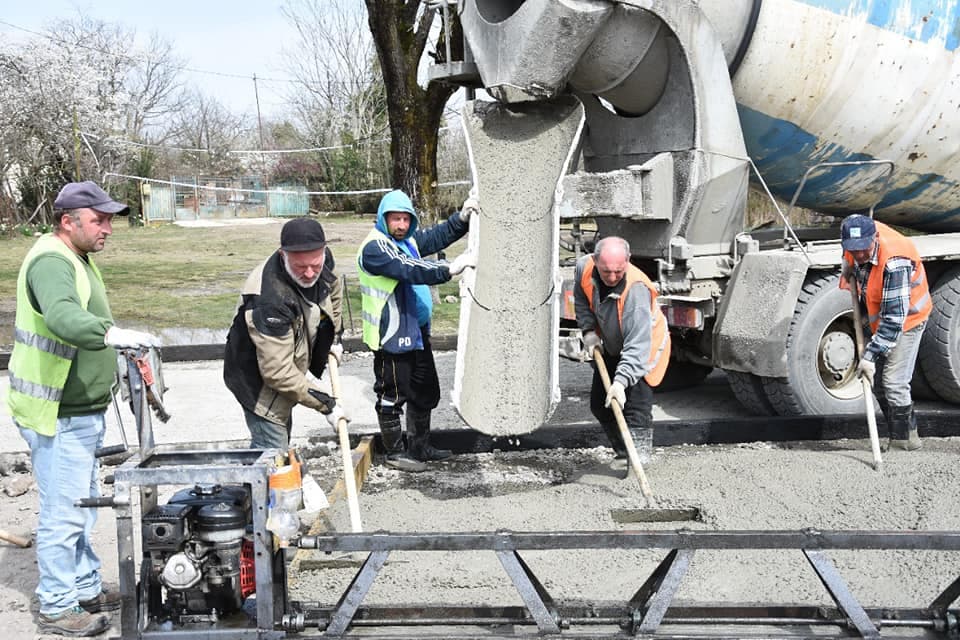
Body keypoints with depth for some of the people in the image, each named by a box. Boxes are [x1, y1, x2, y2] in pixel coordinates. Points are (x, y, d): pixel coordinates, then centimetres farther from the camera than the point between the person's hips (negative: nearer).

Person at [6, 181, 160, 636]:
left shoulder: (76, 259, 15)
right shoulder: (51, 262, -19)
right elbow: (62, 316, -39)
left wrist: (120, 347, 18)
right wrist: (112, 334, -52)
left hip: (81, 412, 11)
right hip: (57, 416, -11)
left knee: (82, 507, 20)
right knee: (64, 513, -3)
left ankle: (87, 590, 33)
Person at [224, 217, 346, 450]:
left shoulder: (322, 258, -15)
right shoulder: (268, 299, -39)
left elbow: (333, 289, 13)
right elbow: (278, 372, -36)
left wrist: (334, 337, 8)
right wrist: (325, 404, -31)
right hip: (257, 380, -9)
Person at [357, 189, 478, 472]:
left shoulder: (408, 239, 11)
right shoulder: (374, 247, -18)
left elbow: (437, 236, 12)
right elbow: (408, 269, -31)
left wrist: (461, 218, -8)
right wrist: (449, 269, -39)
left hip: (417, 332, 10)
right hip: (391, 335, -10)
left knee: (425, 391, 18)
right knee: (392, 395, 3)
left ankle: (420, 446, 32)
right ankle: (395, 452, 16)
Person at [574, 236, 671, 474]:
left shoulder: (636, 289, -39)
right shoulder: (584, 267, -21)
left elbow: (638, 344, -43)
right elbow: (581, 299, 4)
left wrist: (621, 381, -51)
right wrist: (589, 331, -7)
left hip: (644, 347, -7)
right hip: (610, 349, 7)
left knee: (636, 406, -20)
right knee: (599, 404, 11)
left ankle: (639, 455, -12)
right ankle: (622, 452, 26)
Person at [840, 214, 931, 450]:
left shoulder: (895, 263, -37)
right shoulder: (854, 247, -16)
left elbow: (895, 317, -36)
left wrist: (871, 355, -37)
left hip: (907, 319, -8)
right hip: (879, 320, 8)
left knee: (894, 383, -14)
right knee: (877, 382, 13)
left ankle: (904, 439, 2)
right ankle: (897, 435, 25)